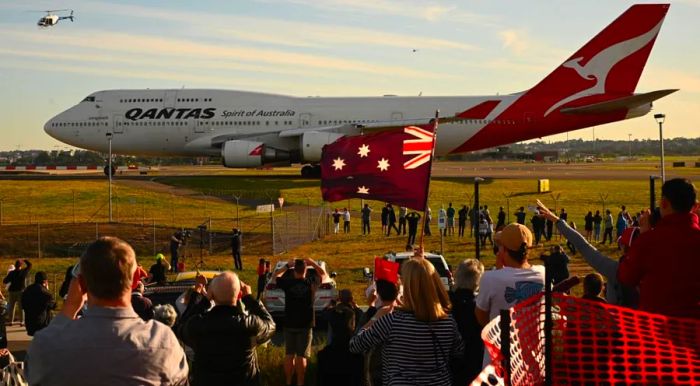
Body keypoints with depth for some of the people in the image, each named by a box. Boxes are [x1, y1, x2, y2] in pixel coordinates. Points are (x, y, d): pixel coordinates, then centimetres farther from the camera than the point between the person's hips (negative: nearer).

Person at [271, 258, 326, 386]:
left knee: (289, 355, 11)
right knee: (301, 356, 2)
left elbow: (274, 276, 12)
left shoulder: (287, 283, -8)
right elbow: (324, 274, 12)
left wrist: (287, 266, 10)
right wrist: (313, 263, 10)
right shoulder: (311, 282, -8)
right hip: (305, 324, -1)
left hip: (289, 324, 1)